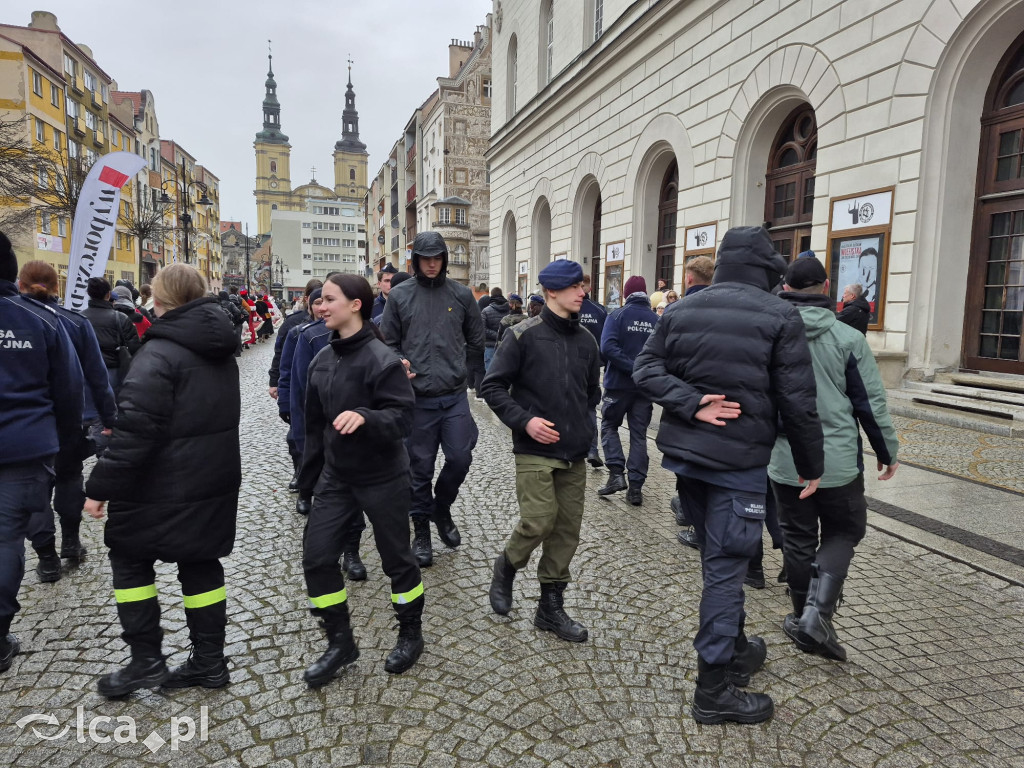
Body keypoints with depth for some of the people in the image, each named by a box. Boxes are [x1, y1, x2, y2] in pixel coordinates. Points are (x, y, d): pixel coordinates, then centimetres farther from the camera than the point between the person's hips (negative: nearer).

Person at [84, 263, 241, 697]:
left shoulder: (160, 352, -18)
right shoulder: (220, 348, 8)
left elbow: (136, 429, -23)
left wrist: (101, 486, -17)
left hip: (165, 483, -7)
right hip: (217, 478, 7)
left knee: (129, 558, 13)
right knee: (201, 562, 14)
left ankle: (146, 661, 15)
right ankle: (209, 661, 22)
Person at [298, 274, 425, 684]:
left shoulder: (381, 358, -18)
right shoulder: (322, 360, 4)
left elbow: (403, 417, -23)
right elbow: (315, 423, 11)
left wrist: (365, 417, -41)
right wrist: (308, 476, 16)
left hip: (382, 478, -6)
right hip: (336, 477, 7)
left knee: (396, 558, 10)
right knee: (316, 556, 5)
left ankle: (411, 634, 34)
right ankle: (340, 642, 24)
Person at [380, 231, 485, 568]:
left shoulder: (461, 295, 4)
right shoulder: (399, 295, 1)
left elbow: (476, 341, 13)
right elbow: (389, 341, 7)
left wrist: (461, 370, 8)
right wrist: (399, 366, -10)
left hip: (455, 396, 1)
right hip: (418, 398, -1)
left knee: (459, 459, -1)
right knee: (420, 467, 7)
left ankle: (442, 510, 28)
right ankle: (422, 530, 24)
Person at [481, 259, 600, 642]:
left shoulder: (586, 340, 8)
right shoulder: (524, 335, -7)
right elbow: (493, 386, -6)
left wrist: (583, 422, 8)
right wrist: (524, 420, -15)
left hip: (575, 453, 5)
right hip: (535, 450, -5)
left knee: (568, 529, 7)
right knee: (539, 521, -11)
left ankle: (551, 607, 23)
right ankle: (507, 566, 22)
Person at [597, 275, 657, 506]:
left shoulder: (617, 315, -6)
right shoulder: (657, 320, 2)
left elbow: (607, 348, -19)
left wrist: (632, 368, -18)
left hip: (619, 383, -2)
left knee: (609, 426, 16)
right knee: (639, 434, 10)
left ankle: (616, 473, 1)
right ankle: (636, 487, 9)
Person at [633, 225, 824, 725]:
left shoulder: (681, 311, 5)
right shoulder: (780, 317, -9)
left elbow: (645, 370, -4)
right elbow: (797, 403, -9)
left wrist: (691, 404, -12)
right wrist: (812, 466, 2)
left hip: (685, 454, 6)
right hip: (740, 461, -5)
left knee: (720, 558, 21)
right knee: (726, 566, 2)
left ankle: (735, 648, 38)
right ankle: (713, 689, 11)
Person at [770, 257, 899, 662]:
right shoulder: (847, 338, -9)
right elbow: (871, 403, -4)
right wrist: (887, 451, 9)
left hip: (784, 462, 2)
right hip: (838, 461, -2)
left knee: (797, 539, 16)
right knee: (843, 532, 14)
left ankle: (805, 618, 26)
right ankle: (817, 615, -1)